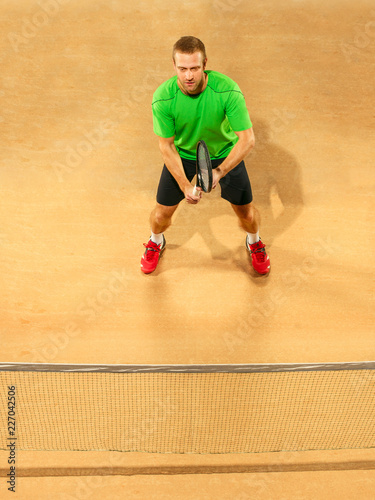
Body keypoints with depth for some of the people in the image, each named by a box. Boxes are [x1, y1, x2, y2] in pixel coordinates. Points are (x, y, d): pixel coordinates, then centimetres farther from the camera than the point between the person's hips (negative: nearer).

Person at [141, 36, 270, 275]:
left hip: (225, 154, 0)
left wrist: (219, 172, -42)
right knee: (163, 212, 5)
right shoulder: (163, 98, -29)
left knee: (246, 210, 6)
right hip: (182, 154, 1)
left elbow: (247, 139, -30)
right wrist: (184, 185, -29)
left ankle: (254, 241, 44)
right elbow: (166, 145, -19)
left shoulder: (228, 90, -33)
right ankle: (156, 242, 43)